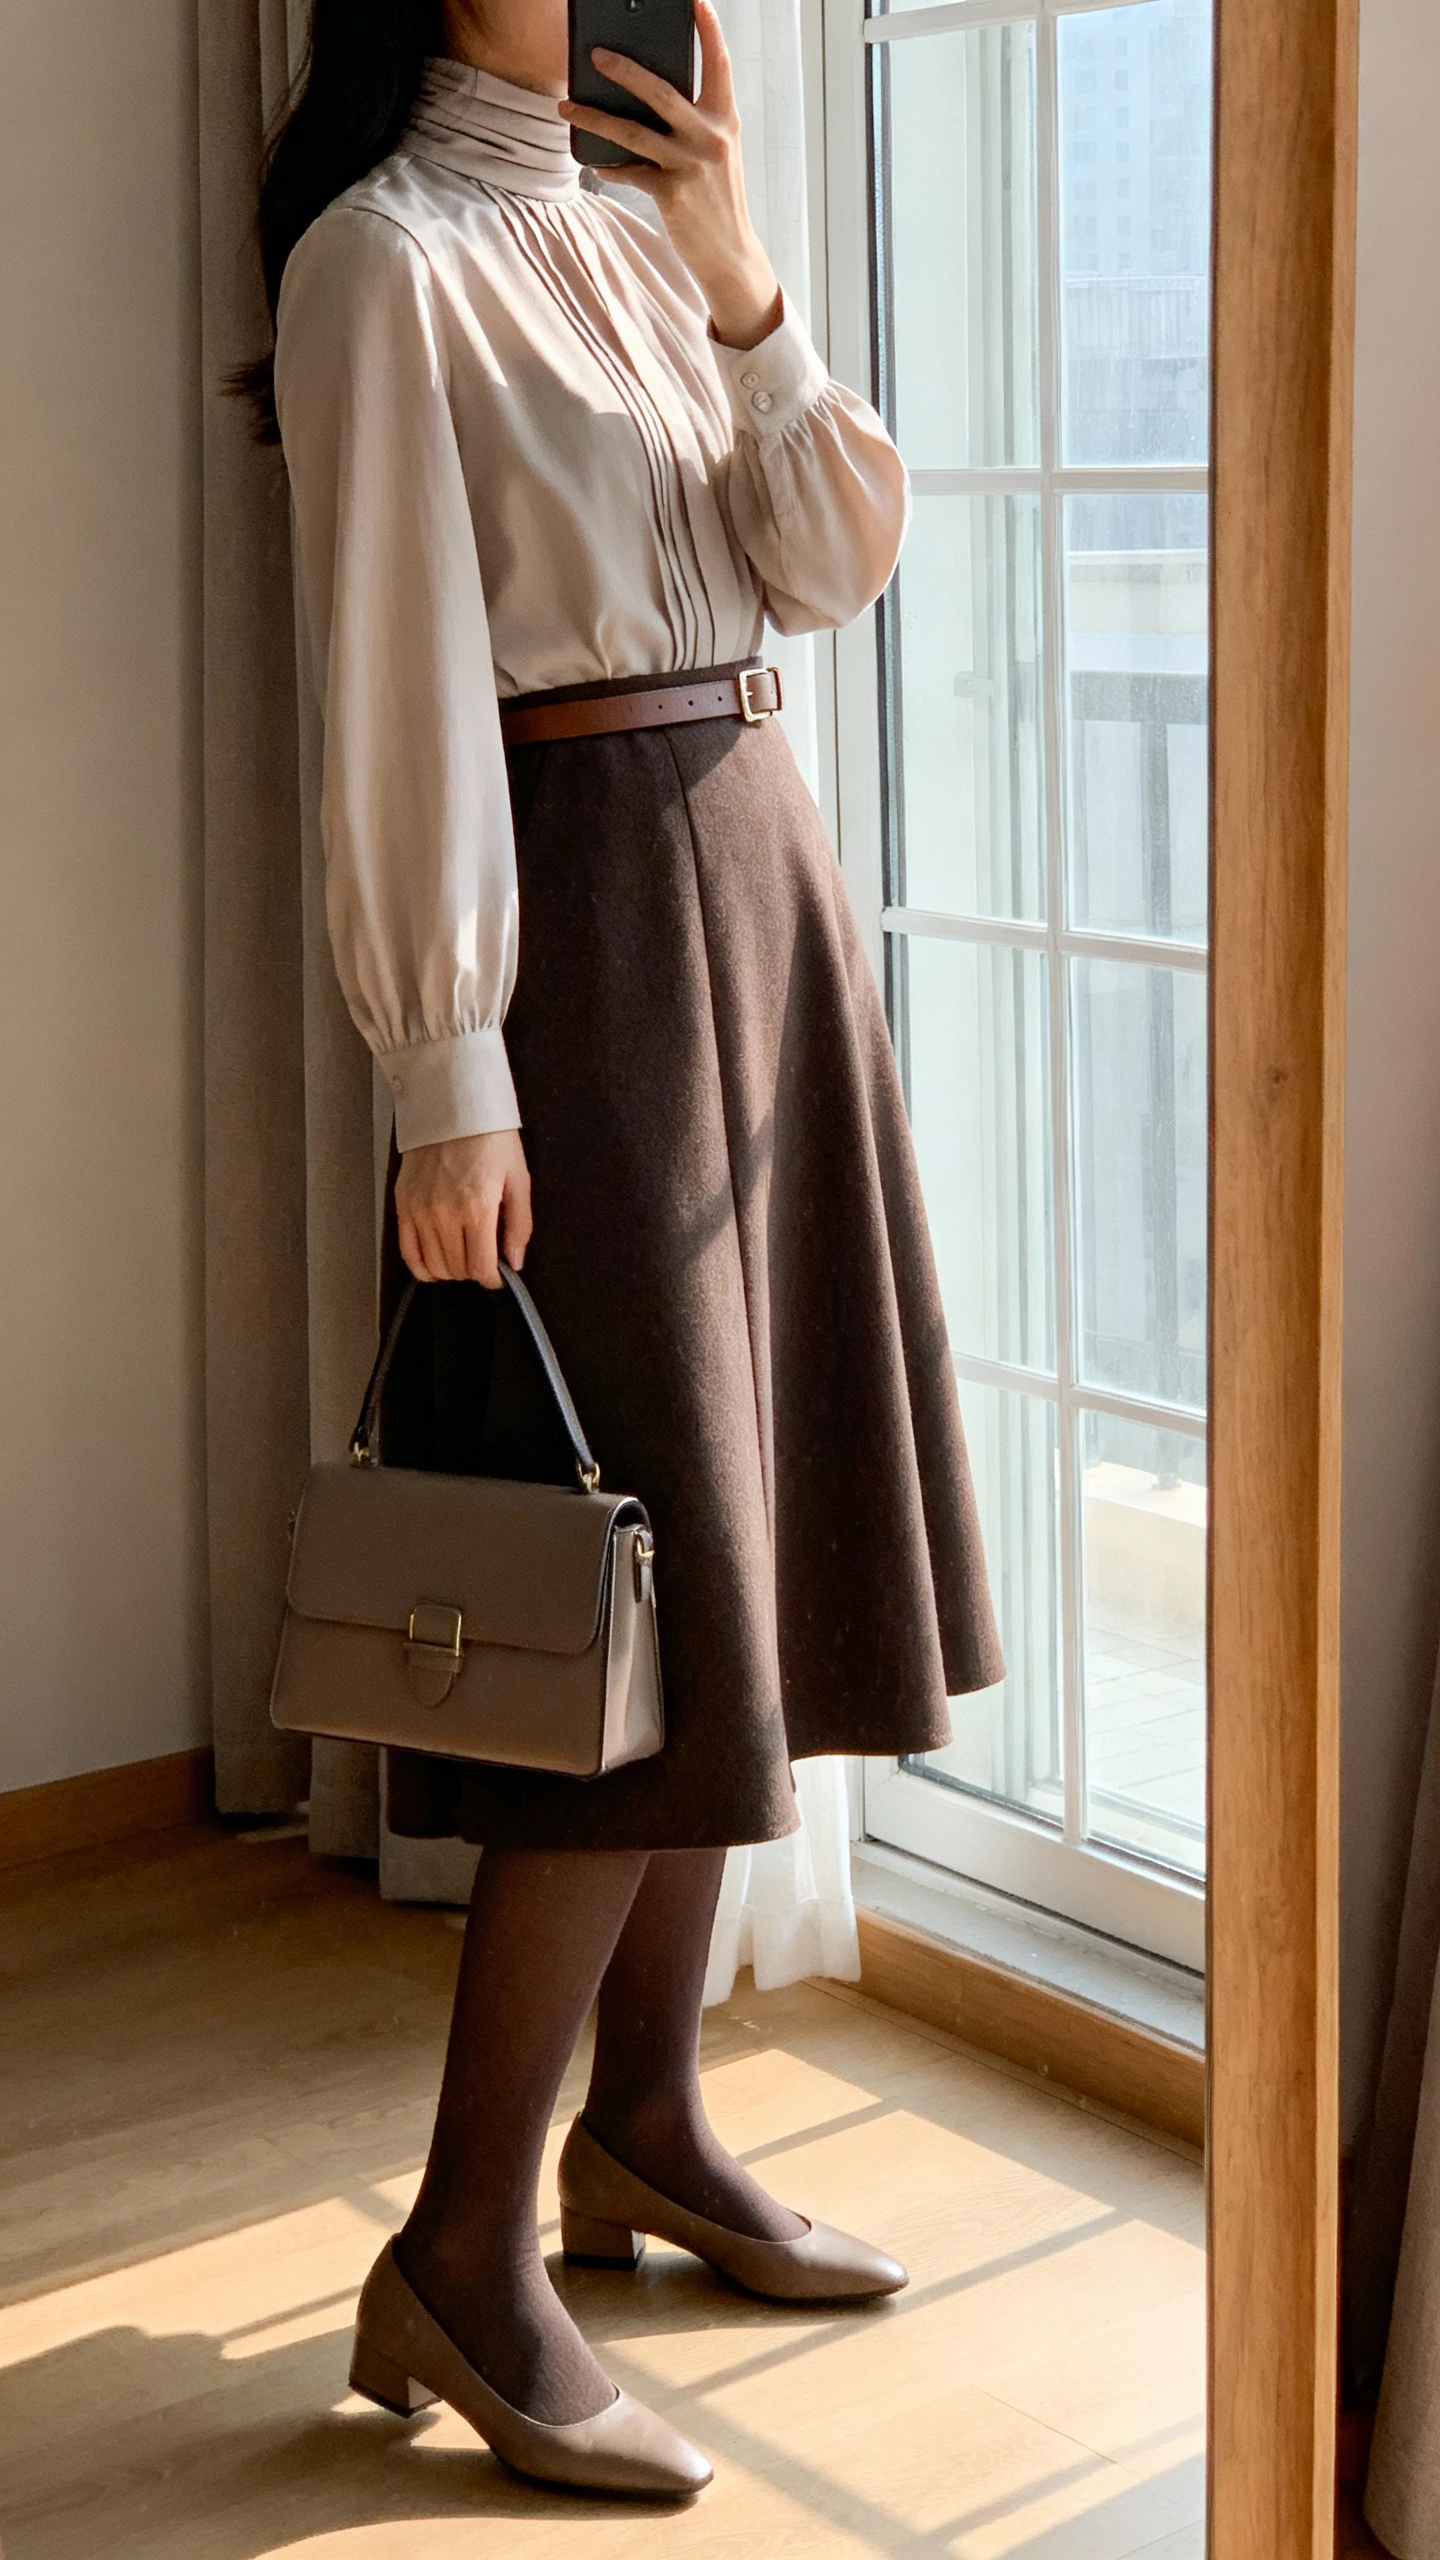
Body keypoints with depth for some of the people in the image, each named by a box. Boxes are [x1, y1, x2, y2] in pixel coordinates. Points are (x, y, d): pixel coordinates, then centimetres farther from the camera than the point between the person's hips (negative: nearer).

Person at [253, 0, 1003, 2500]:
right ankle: (459, 2266, -1)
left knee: (744, 1545, 11)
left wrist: (740, 275, -5)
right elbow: (400, 686, -16)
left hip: (758, 873, 8)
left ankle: (646, 2126, 25)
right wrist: (447, 1076, -20)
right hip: (581, 909, -8)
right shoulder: (388, 255, -9)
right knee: (639, 1578, -10)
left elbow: (839, 562, 8)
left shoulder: (638, 235, 14)